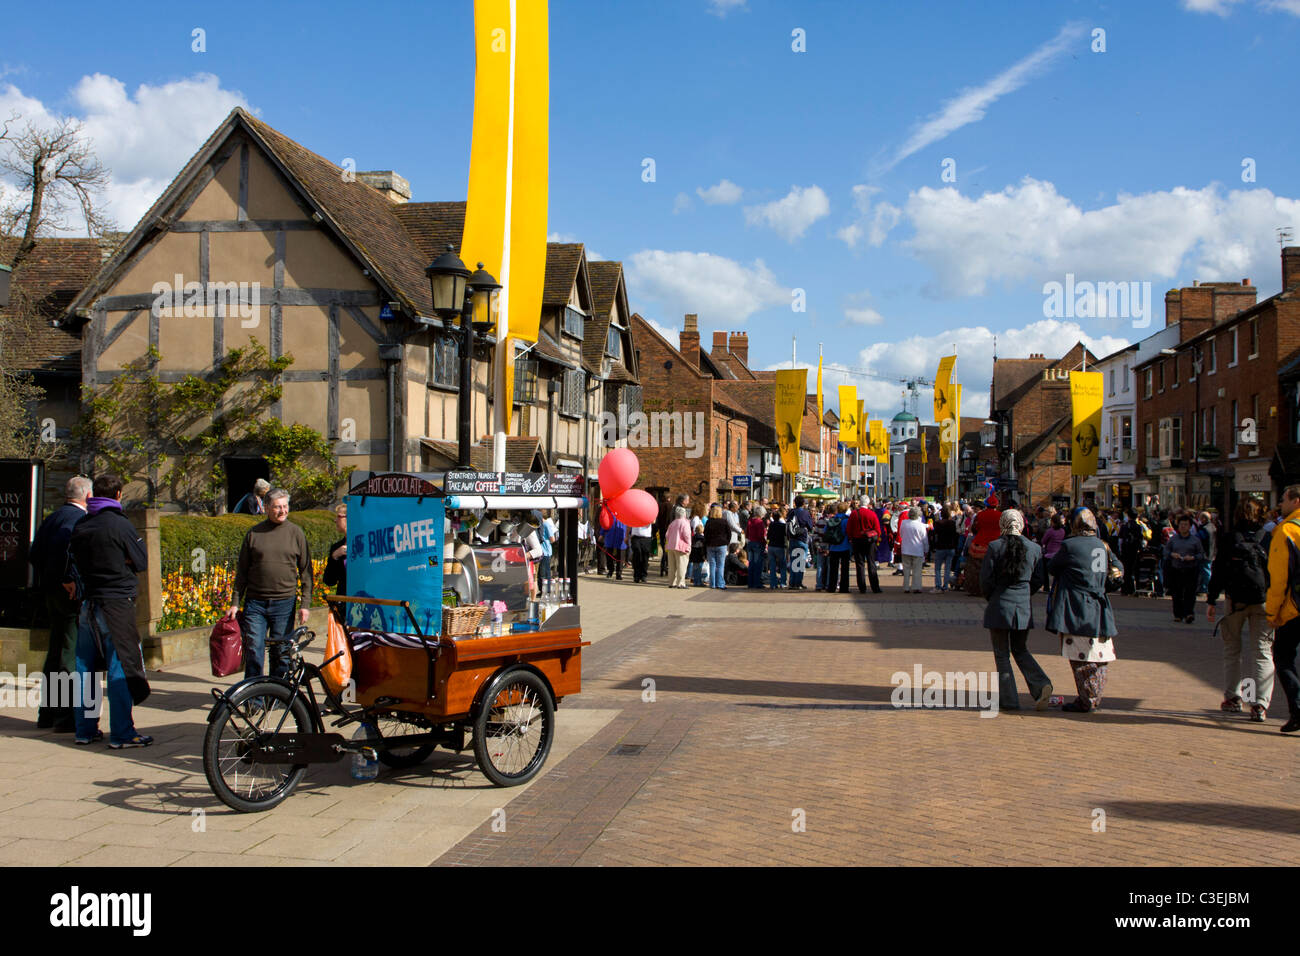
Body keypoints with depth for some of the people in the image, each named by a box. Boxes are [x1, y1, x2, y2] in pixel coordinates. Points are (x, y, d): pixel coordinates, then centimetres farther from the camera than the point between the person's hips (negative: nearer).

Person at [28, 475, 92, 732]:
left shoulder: (51, 518, 13)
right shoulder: (81, 519, -14)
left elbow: (33, 556, 15)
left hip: (52, 594, 9)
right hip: (73, 594, -9)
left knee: (55, 651, 16)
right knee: (73, 653, -5)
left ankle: (47, 712, 23)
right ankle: (66, 716, -3)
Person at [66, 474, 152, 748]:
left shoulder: (79, 526, 7)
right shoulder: (120, 525, -10)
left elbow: (71, 562, 9)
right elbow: (142, 562, -4)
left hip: (87, 602, 6)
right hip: (117, 603, -6)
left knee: (85, 666, 12)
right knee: (121, 666, -3)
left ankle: (85, 728, 19)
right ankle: (121, 733, -2)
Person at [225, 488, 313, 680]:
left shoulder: (296, 533, 3)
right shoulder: (254, 533, 5)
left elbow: (306, 571, 4)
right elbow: (242, 571, 9)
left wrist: (305, 604, -3)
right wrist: (235, 603, 5)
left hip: (284, 603, 0)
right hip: (255, 603, 1)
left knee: (281, 655, 4)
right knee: (253, 652, -1)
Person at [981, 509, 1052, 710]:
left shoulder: (994, 547, -8)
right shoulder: (1034, 548, 1)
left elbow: (985, 579, -7)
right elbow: (1039, 579, 3)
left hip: (999, 605, -4)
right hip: (1024, 606, 4)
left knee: (1001, 654, 6)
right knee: (1020, 650, 19)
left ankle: (1009, 699, 6)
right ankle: (1041, 685, -2)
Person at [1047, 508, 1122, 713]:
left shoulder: (1070, 545, -12)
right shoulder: (1102, 545, 7)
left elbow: (1053, 567, 2)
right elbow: (1117, 568, 20)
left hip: (1077, 611, -7)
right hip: (1098, 609, 7)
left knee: (1082, 659, -1)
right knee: (1097, 656, 12)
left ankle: (1087, 701, 1)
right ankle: (1095, 698, 19)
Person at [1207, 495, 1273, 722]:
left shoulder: (1229, 540, -2)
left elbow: (1218, 572, -2)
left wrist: (1211, 601, 3)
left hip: (1235, 600, 0)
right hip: (1264, 601, 0)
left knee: (1232, 648, 15)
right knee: (1262, 652, 2)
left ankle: (1232, 698, 17)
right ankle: (1260, 704, -7)